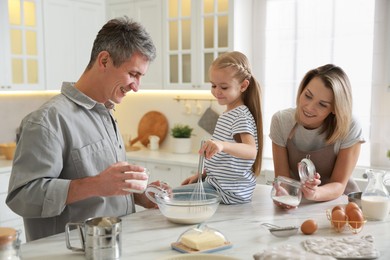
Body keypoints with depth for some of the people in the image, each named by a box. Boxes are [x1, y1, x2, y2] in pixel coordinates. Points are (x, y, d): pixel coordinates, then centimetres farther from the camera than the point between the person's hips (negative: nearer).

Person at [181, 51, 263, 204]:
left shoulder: (241, 116, -16)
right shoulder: (228, 114, 14)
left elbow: (251, 151, -34)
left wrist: (222, 145, -51)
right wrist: (202, 175, 14)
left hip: (230, 192, -10)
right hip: (215, 183, 10)